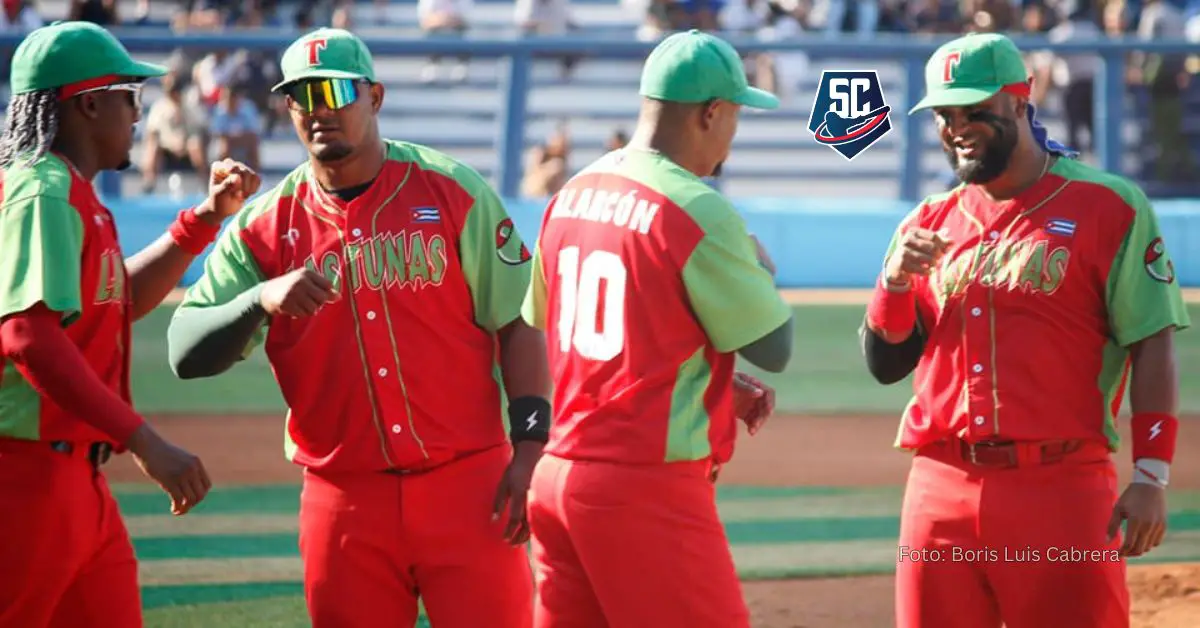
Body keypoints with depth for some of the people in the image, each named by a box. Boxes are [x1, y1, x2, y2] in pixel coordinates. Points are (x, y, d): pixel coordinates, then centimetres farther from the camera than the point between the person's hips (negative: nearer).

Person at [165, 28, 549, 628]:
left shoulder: (455, 191, 1)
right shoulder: (265, 226, 3)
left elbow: (516, 324, 2)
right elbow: (185, 354, -5)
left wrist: (529, 453, -7)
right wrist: (262, 300, -23)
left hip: (468, 483, -2)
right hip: (344, 501, 2)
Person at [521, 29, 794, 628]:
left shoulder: (571, 196, 10)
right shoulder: (699, 212, -13)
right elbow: (773, 349, -8)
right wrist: (761, 272, 14)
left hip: (554, 474, 8)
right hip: (649, 487, -8)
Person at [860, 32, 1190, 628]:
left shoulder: (1108, 206, 0)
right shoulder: (928, 224, 14)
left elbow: (1151, 345, -3)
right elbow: (886, 365, 14)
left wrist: (1151, 477, -11)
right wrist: (894, 281, -5)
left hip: (1061, 489, -4)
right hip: (941, 487, 5)